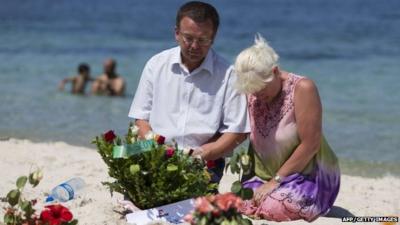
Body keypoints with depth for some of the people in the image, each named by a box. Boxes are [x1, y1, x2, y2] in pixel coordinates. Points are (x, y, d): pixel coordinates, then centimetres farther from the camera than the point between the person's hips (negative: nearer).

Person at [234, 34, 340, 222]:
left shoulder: (302, 89, -17)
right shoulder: (253, 94, 2)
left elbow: (310, 144, -19)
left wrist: (276, 181, -18)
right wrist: (247, 177, -2)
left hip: (307, 177, -5)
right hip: (264, 177, 5)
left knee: (273, 207, -34)